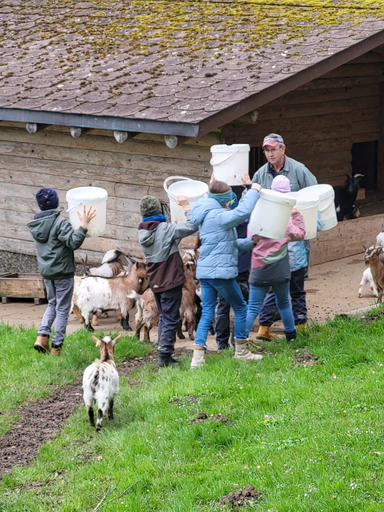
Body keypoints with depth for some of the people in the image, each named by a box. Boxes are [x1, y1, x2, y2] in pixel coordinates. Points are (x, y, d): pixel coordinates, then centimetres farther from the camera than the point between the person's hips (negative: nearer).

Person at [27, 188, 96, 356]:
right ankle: (56, 347, 5)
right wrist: (83, 225, -24)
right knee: (62, 309, 3)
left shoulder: (36, 224, 5)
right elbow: (74, 242, -27)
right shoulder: (60, 222, -18)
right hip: (63, 272, -6)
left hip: (46, 272, 7)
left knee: (53, 304, 22)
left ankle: (42, 336, 6)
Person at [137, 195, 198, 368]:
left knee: (164, 317, 20)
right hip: (170, 281, -7)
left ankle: (163, 353, 21)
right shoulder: (165, 229, -18)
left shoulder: (142, 232, 3)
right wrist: (186, 205, -10)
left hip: (156, 282, 7)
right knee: (171, 319, -1)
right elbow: (192, 226, -19)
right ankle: (164, 356, -2)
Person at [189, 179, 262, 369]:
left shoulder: (206, 217, 16)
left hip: (204, 272, 9)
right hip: (221, 272, -9)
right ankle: (241, 351, 16)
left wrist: (248, 242, 21)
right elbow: (243, 211, -27)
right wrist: (254, 191, -13)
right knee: (240, 308, 8)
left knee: (207, 314, 7)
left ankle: (197, 357, -1)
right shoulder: (218, 216, -14)